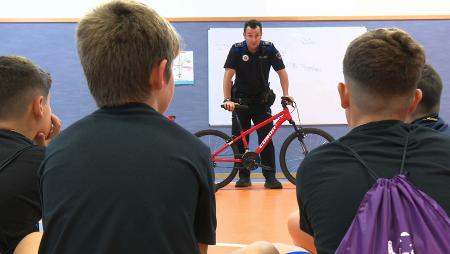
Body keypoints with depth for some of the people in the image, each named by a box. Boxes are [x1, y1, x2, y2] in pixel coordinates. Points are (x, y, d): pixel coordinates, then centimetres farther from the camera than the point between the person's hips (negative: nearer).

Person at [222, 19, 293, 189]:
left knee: (266, 138, -8)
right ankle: (244, 176, 11)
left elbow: (281, 72, -7)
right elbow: (228, 75, -18)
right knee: (239, 140, 1)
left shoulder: (269, 49, -8)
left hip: (261, 100, 0)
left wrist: (286, 94, -18)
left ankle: (270, 177, -4)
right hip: (241, 100, 0)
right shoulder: (237, 49, -11)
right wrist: (227, 100, -27)